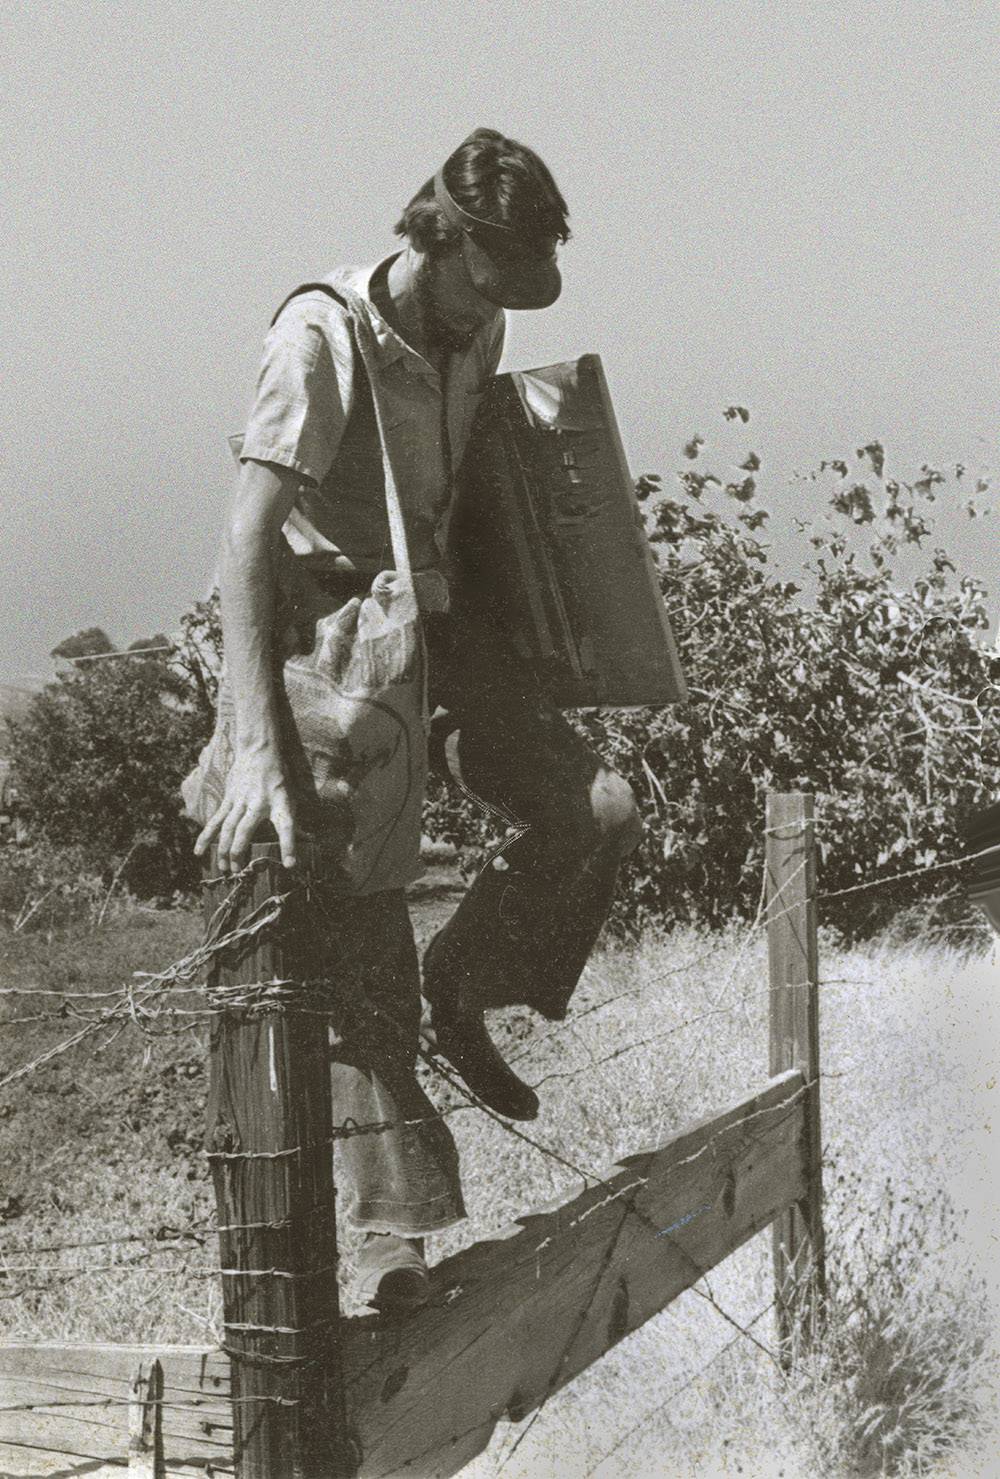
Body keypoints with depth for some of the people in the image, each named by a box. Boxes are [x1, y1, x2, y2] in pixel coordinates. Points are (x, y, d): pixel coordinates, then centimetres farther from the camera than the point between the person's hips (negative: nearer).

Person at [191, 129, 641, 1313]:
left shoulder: (477, 330, 1)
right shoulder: (320, 333, -22)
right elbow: (247, 538, -31)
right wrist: (256, 747, -40)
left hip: (435, 608, 7)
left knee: (595, 809, -9)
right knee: (361, 940, -7)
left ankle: (464, 995, 16)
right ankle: (391, 1224, 2)